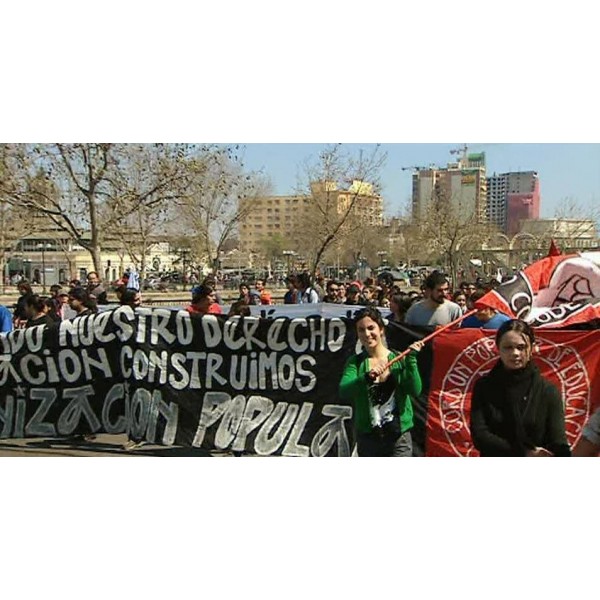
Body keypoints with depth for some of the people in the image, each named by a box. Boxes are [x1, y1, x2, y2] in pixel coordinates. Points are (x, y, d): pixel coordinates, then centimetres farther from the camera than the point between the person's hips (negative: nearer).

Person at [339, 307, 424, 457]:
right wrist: (366, 377, -33)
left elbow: (415, 390, -12)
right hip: (367, 438, 1)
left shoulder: (399, 358, -1)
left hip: (399, 438, -1)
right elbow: (343, 392, -18)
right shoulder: (355, 362, -1)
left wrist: (411, 359, -20)